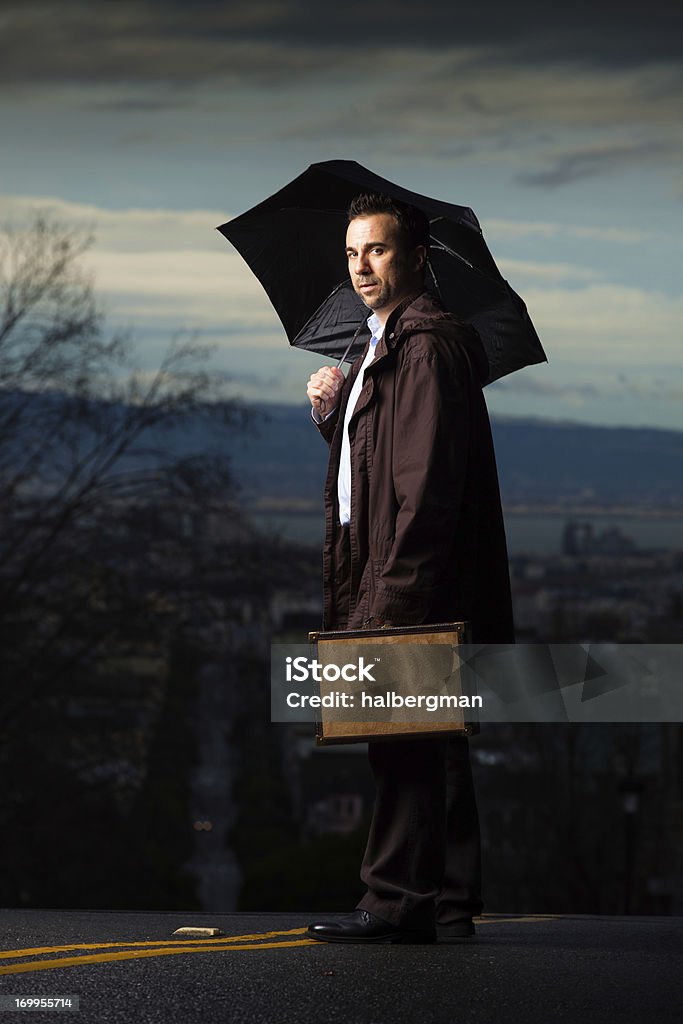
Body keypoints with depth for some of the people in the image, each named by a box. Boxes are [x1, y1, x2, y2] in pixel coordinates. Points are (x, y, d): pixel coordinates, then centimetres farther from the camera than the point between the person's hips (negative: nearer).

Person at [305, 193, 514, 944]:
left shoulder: (428, 346, -12)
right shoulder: (382, 347, 20)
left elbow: (427, 481, -20)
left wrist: (392, 593, -23)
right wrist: (330, 410, 7)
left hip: (415, 586, -10)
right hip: (391, 587, 10)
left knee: (403, 744, -7)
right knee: (428, 748, 11)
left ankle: (397, 902, -4)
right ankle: (448, 903, 15)